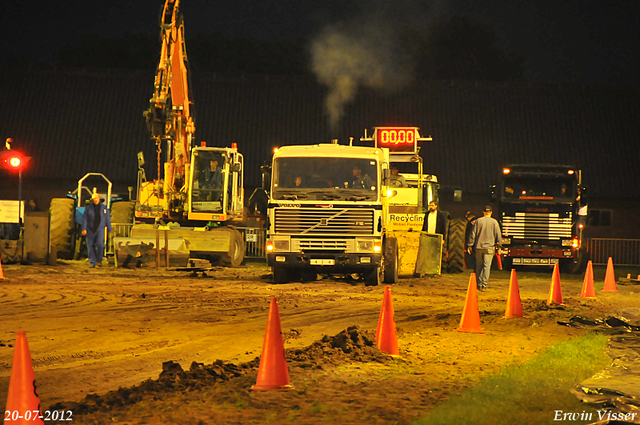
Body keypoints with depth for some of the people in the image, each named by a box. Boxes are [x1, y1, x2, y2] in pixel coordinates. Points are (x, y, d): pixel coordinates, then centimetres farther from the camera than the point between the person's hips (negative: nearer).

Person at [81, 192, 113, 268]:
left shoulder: (104, 207, 6)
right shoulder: (88, 208, 3)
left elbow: (107, 219, 10)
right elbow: (84, 219, 2)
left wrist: (109, 230, 11)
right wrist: (84, 229, -6)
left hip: (100, 229, -1)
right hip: (90, 230, 1)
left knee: (100, 244, -17)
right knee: (90, 247, -1)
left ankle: (99, 260, 3)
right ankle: (92, 263, 7)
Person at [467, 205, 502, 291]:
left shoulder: (478, 221, 2)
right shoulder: (494, 222, -1)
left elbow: (472, 234, 4)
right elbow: (498, 235, 0)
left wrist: (470, 245, 9)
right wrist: (498, 245, 9)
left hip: (478, 247, 2)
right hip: (489, 248, -2)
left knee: (479, 266, 11)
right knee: (486, 266, -2)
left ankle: (479, 284, 15)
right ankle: (484, 284, -11)